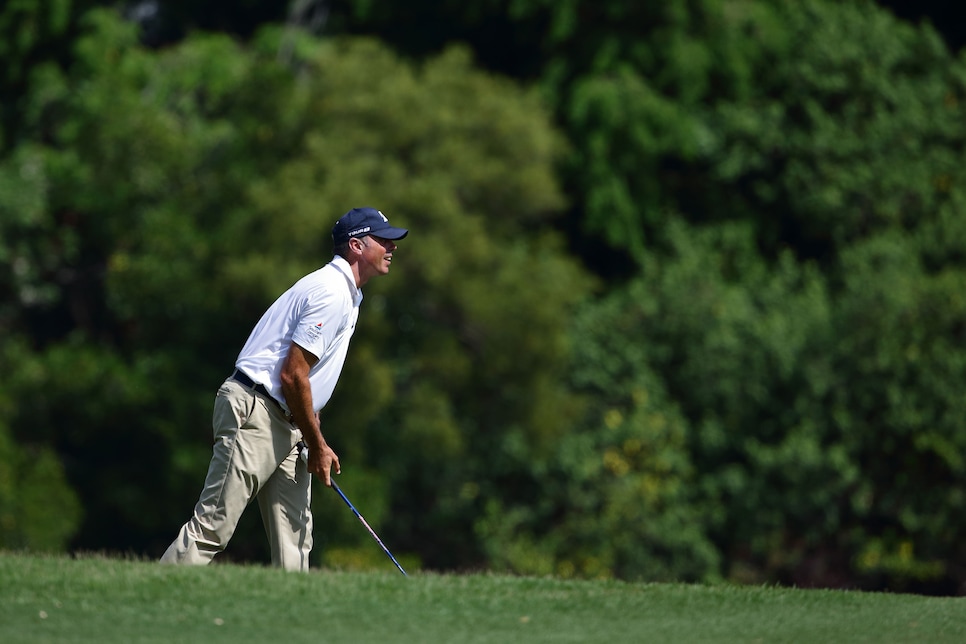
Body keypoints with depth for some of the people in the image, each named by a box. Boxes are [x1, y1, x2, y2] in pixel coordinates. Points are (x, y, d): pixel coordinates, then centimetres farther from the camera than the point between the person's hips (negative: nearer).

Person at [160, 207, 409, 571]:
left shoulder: (347, 296, 18)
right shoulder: (330, 292, -14)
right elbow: (292, 376, -18)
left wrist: (314, 441, 16)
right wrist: (317, 445, -10)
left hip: (287, 426, 10)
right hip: (254, 414, -10)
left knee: (294, 538, 3)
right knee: (213, 526, -13)